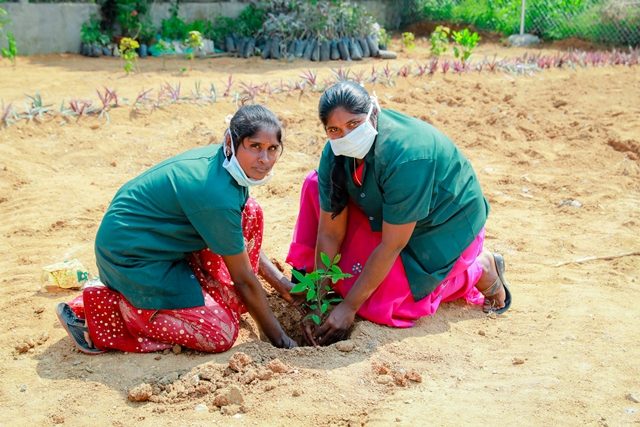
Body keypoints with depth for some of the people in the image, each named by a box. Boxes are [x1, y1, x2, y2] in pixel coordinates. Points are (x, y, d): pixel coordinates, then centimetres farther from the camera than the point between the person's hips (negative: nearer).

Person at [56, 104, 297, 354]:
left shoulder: (219, 158, -4)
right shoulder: (216, 195, -30)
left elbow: (245, 238, 11)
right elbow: (243, 278, -20)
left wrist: (279, 281, 6)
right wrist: (277, 336, -9)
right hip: (130, 258, -10)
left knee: (250, 213, 2)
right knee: (220, 335, -11)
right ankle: (105, 308, -4)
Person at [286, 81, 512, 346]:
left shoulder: (407, 156, -37)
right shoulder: (335, 153, -16)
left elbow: (391, 246, -30)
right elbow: (329, 232, -13)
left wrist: (349, 307, -24)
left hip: (446, 226, -6)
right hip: (386, 213, 6)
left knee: (379, 306, -16)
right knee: (316, 185, -10)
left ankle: (478, 270, 2)